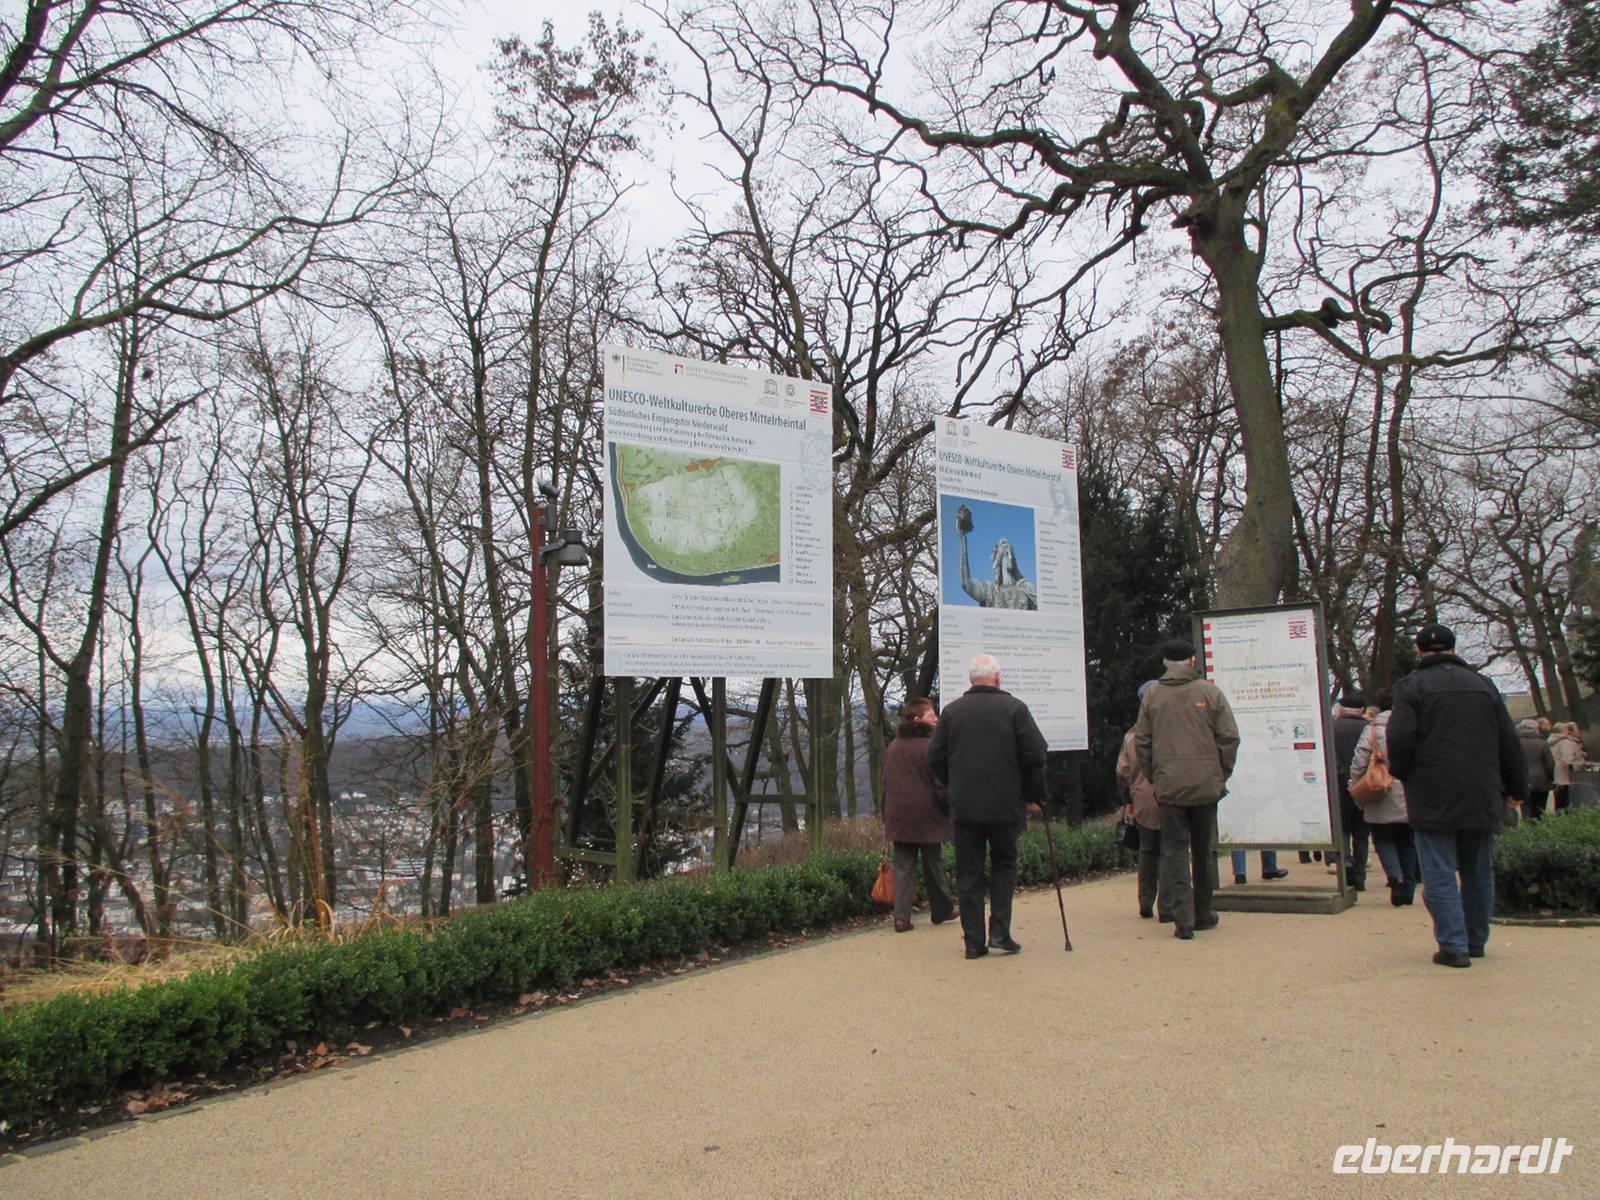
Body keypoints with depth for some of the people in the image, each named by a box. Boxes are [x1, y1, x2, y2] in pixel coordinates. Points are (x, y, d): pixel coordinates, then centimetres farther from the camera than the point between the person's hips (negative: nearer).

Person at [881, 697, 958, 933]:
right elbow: (941, 785, -12)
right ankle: (942, 910, 25)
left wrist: (886, 817, 19)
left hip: (898, 818, 5)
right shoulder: (931, 746, -12)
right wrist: (950, 811, 0)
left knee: (903, 867, 5)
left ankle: (901, 917, -2)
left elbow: (885, 785, 13)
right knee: (933, 866, 10)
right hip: (927, 818, -4)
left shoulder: (892, 747, 8)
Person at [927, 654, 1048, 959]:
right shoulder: (1014, 708, -4)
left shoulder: (952, 710, 2)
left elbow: (935, 758, 4)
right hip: (1005, 805, -1)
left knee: (968, 873, 7)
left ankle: (974, 941, 6)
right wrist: (1033, 795, 7)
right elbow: (1035, 756, -6)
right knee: (1004, 865, 15)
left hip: (964, 806, 1)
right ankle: (1000, 932, 6)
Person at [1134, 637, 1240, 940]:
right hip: (1206, 783, 0)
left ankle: (1183, 918, -7)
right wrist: (1222, 775, 9)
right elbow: (1229, 737, -2)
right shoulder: (1210, 692, 0)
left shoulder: (1152, 696, 3)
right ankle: (1203, 913, 24)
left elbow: (1141, 742, 4)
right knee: (1204, 850, 13)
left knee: (1174, 849, 2)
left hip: (1168, 786, 0)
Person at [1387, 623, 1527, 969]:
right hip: (1481, 798, 5)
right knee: (1479, 872, 16)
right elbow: (1510, 743, 12)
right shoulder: (1483, 685, 10)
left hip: (1433, 798, -5)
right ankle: (1476, 941, 25)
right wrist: (1517, 787, 22)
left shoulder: (1411, 686, -5)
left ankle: (1453, 946, -6)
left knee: (1440, 875, -1)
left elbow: (1400, 739, -15)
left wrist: (1400, 772, 5)